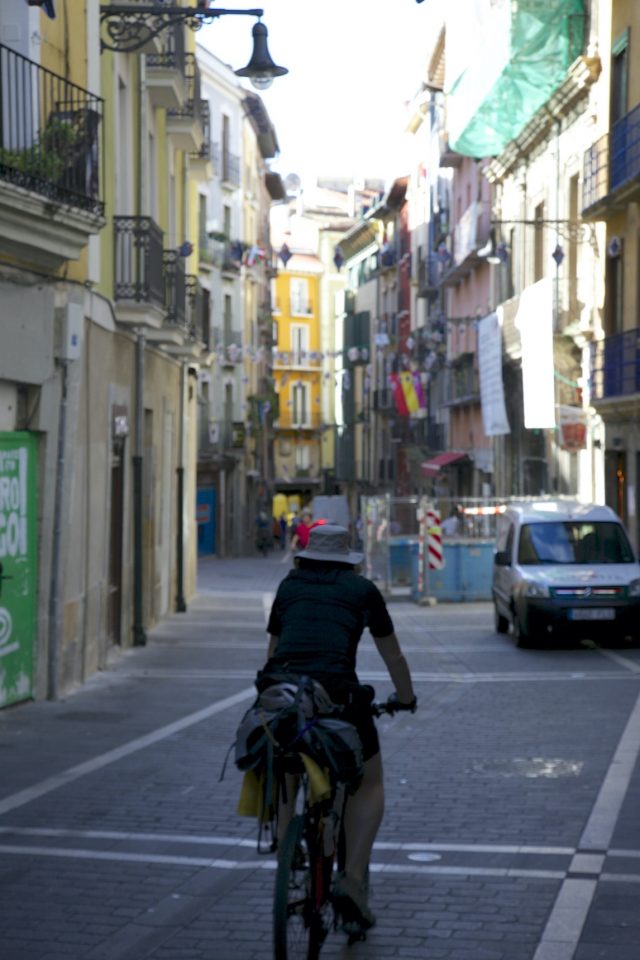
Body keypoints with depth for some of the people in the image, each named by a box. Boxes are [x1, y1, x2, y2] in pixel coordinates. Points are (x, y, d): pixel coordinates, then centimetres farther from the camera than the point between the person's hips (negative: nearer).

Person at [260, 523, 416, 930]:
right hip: (337, 692, -3)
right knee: (369, 784, 17)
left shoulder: (289, 587, 24)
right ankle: (352, 880, 2)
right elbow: (394, 657, 27)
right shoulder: (362, 589, 18)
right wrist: (406, 698, 44)